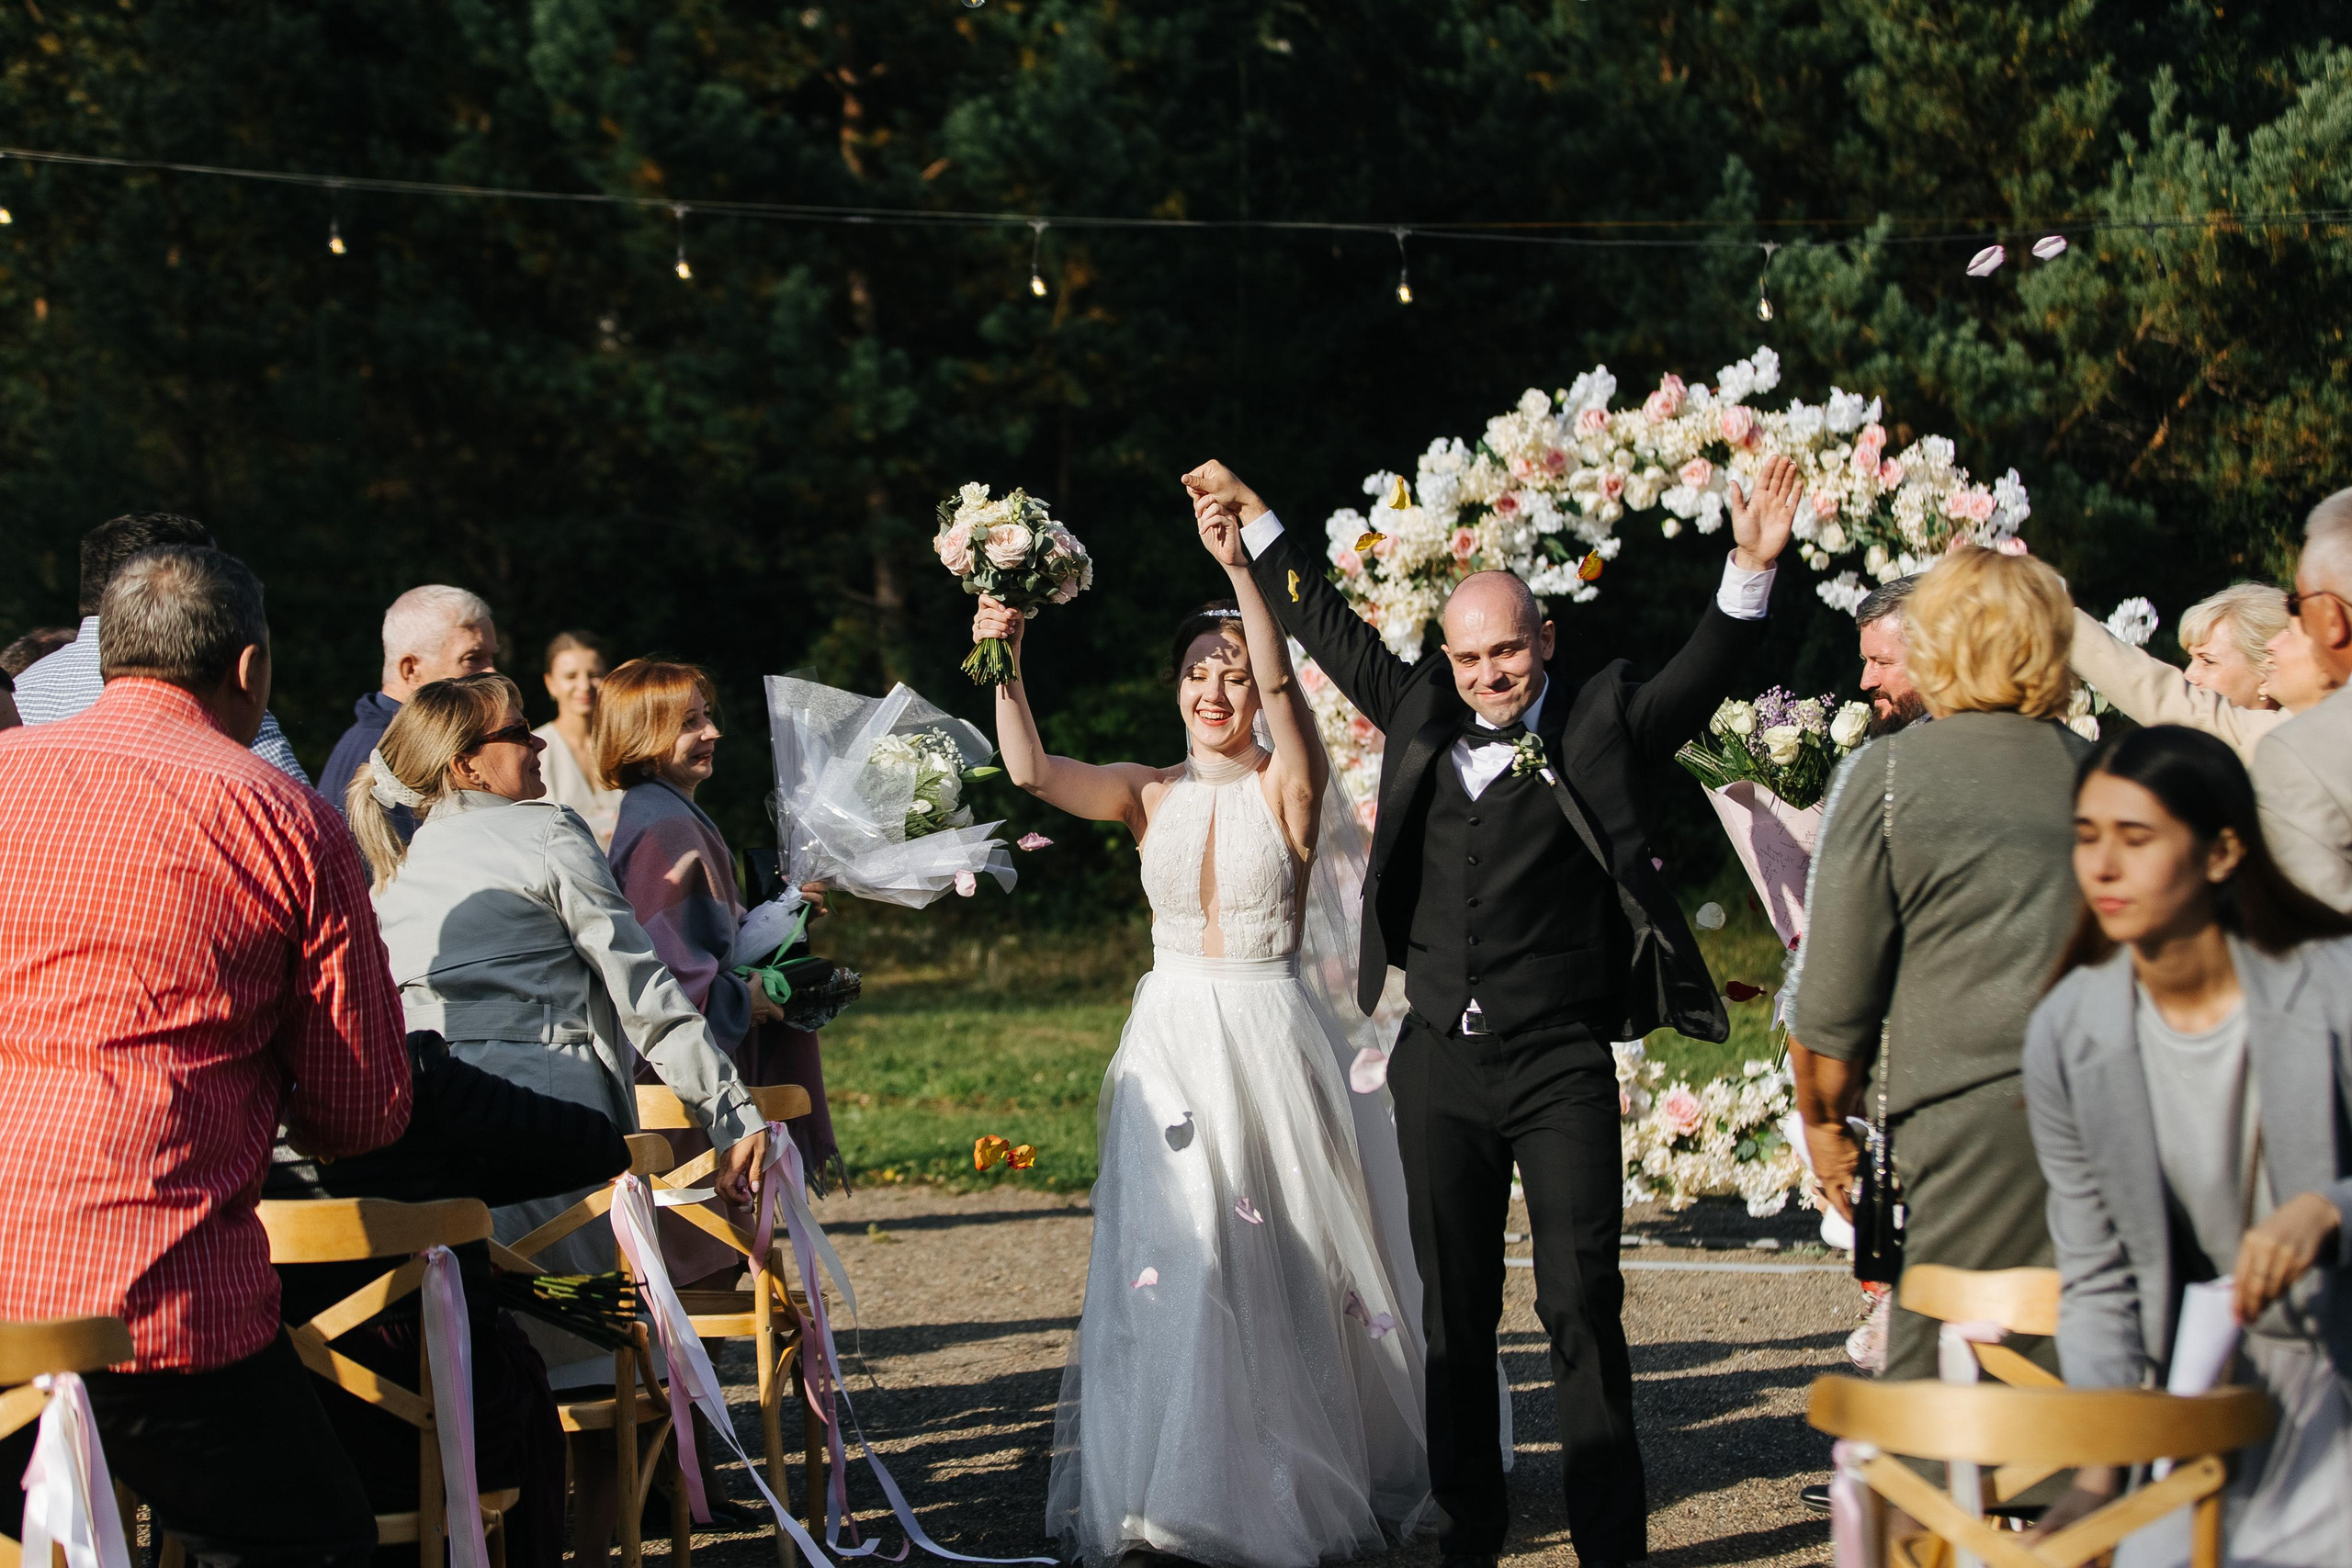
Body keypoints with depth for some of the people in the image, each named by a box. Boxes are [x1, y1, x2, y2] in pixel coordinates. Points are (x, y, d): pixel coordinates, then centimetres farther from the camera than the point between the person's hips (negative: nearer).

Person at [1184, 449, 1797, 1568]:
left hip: (1560, 1067, -4)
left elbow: (1703, 675, -12)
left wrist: (1751, 571, -27)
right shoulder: (1423, 718, 9)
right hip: (1439, 1065, 4)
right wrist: (1257, 530, 26)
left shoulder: (1602, 728, -1)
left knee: (1582, 1302, -6)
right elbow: (1331, 632, 21)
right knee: (1454, 1308, 10)